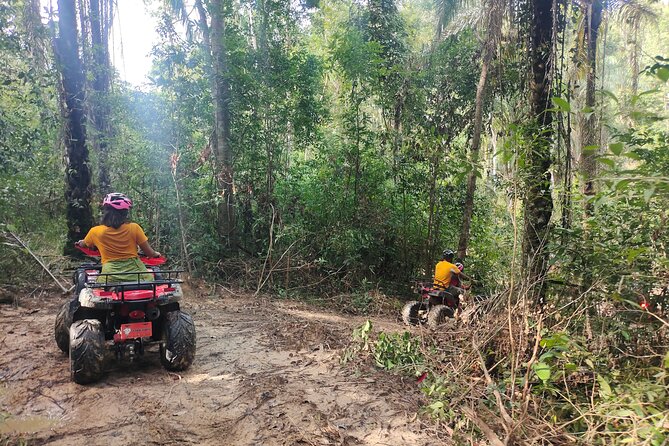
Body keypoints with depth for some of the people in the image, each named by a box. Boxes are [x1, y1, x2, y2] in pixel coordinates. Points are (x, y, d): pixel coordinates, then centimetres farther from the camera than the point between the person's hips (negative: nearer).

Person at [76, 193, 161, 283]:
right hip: (135, 272, 0)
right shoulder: (134, 228, 0)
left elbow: (83, 244, 30)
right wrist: (156, 254, 30)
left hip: (110, 278, 0)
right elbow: (149, 253, 6)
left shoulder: (96, 232, 5)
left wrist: (81, 242, 55)